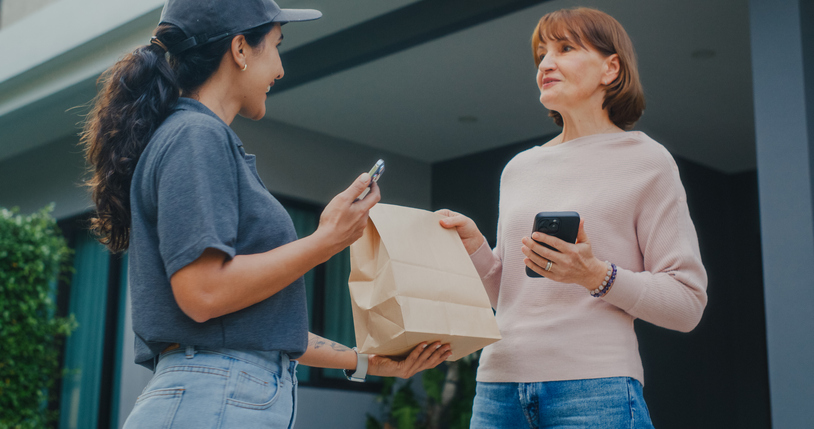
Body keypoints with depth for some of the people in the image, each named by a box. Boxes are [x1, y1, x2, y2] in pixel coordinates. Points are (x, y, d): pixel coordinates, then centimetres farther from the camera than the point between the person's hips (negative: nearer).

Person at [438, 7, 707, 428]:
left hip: (595, 387, -4)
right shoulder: (519, 168, 15)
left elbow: (687, 303, -4)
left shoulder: (646, 161, 1)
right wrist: (474, 246, 1)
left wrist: (596, 275, -16)